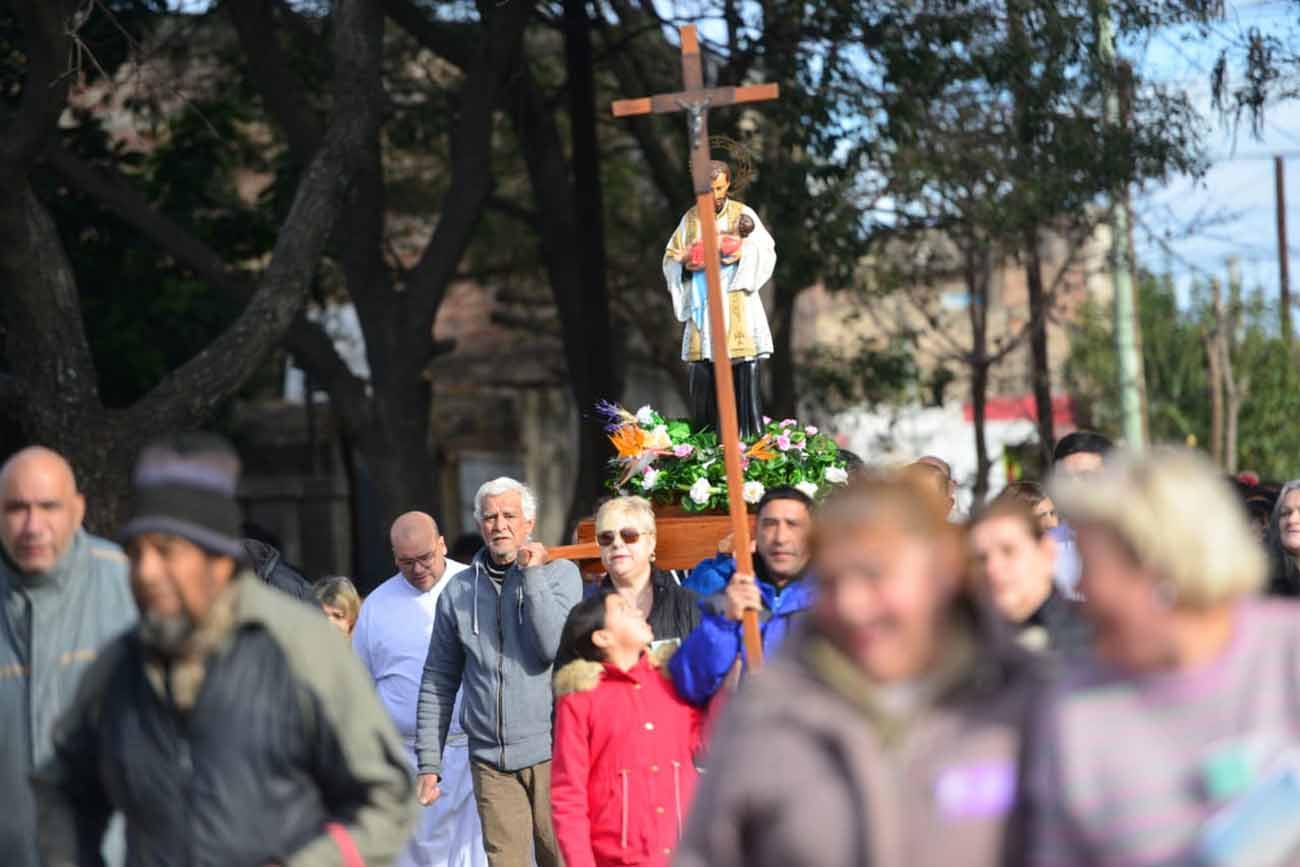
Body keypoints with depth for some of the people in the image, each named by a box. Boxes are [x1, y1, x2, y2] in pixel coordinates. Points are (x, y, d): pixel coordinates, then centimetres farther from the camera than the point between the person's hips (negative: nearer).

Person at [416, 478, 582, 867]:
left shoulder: (559, 573, 4)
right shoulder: (458, 591, 10)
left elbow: (555, 648, -13)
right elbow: (438, 683, 12)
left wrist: (532, 575, -10)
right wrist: (429, 763, 7)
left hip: (550, 751, -2)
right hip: (490, 759, 2)